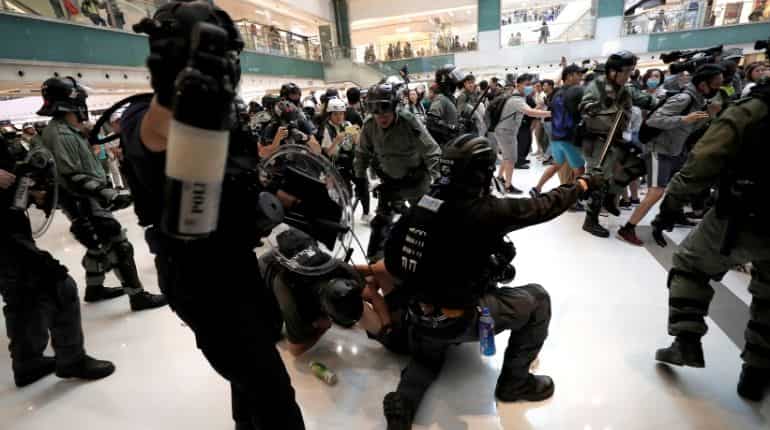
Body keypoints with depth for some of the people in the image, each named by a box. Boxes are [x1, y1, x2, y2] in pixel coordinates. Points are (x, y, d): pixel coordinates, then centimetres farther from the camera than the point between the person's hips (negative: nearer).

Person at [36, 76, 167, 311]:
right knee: (119, 246, -7)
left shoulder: (67, 130, 12)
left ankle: (94, 288, 38)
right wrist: (108, 194, -29)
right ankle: (138, 295, 0)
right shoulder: (61, 134, -21)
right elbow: (72, 178, -26)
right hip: (83, 203, -11)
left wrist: (105, 191, 25)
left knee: (100, 245, 22)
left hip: (89, 200, 11)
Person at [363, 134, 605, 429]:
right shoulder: (486, 211, -20)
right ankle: (514, 381, 24)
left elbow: (395, 252, -1)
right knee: (537, 299, 15)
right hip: (460, 319, -6)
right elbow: (543, 206, -5)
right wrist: (578, 187, 14)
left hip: (420, 315, 6)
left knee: (427, 359, 38)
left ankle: (403, 401, 11)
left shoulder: (426, 202, -4)